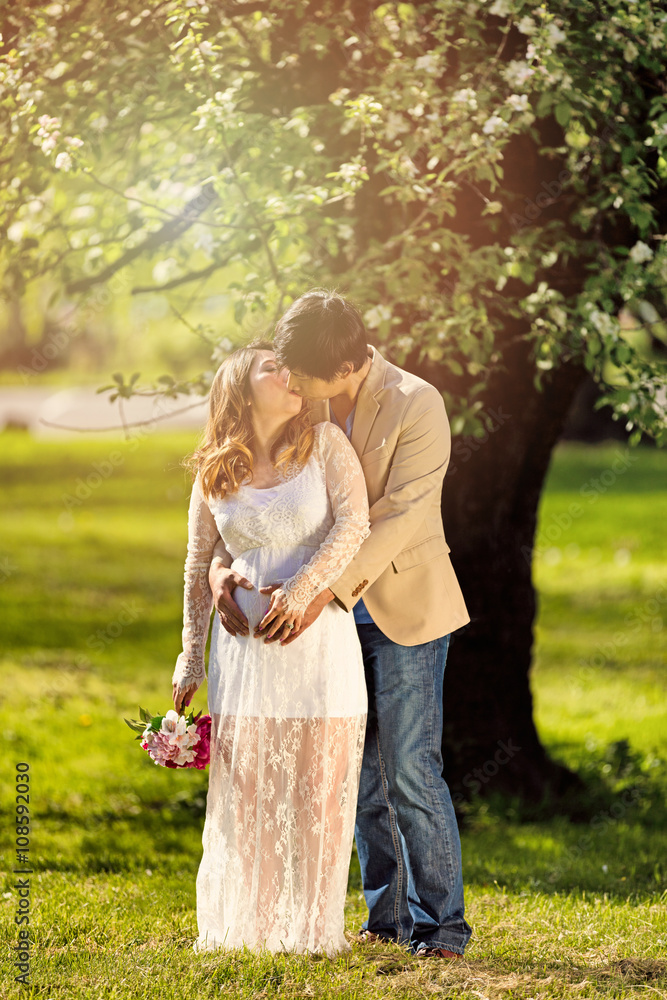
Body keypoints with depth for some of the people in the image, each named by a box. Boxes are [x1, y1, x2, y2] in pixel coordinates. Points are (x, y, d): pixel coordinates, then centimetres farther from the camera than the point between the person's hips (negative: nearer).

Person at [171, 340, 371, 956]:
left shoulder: (324, 444, 3)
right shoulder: (215, 475, 9)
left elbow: (354, 524, -9)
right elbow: (199, 569, 14)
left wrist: (303, 588, -21)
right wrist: (191, 658, 11)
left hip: (319, 635, -2)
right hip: (244, 644, 2)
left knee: (319, 785, 0)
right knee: (244, 789, 1)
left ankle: (313, 926, 10)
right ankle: (249, 926, 11)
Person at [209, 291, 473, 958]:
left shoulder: (418, 407, -17)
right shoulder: (302, 403, 0)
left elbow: (395, 519, -23)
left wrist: (325, 591, -31)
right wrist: (220, 565, -15)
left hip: (404, 606, -6)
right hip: (336, 611, 6)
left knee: (410, 770, -8)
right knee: (360, 771, 9)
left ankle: (440, 923, 0)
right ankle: (388, 914, 19)